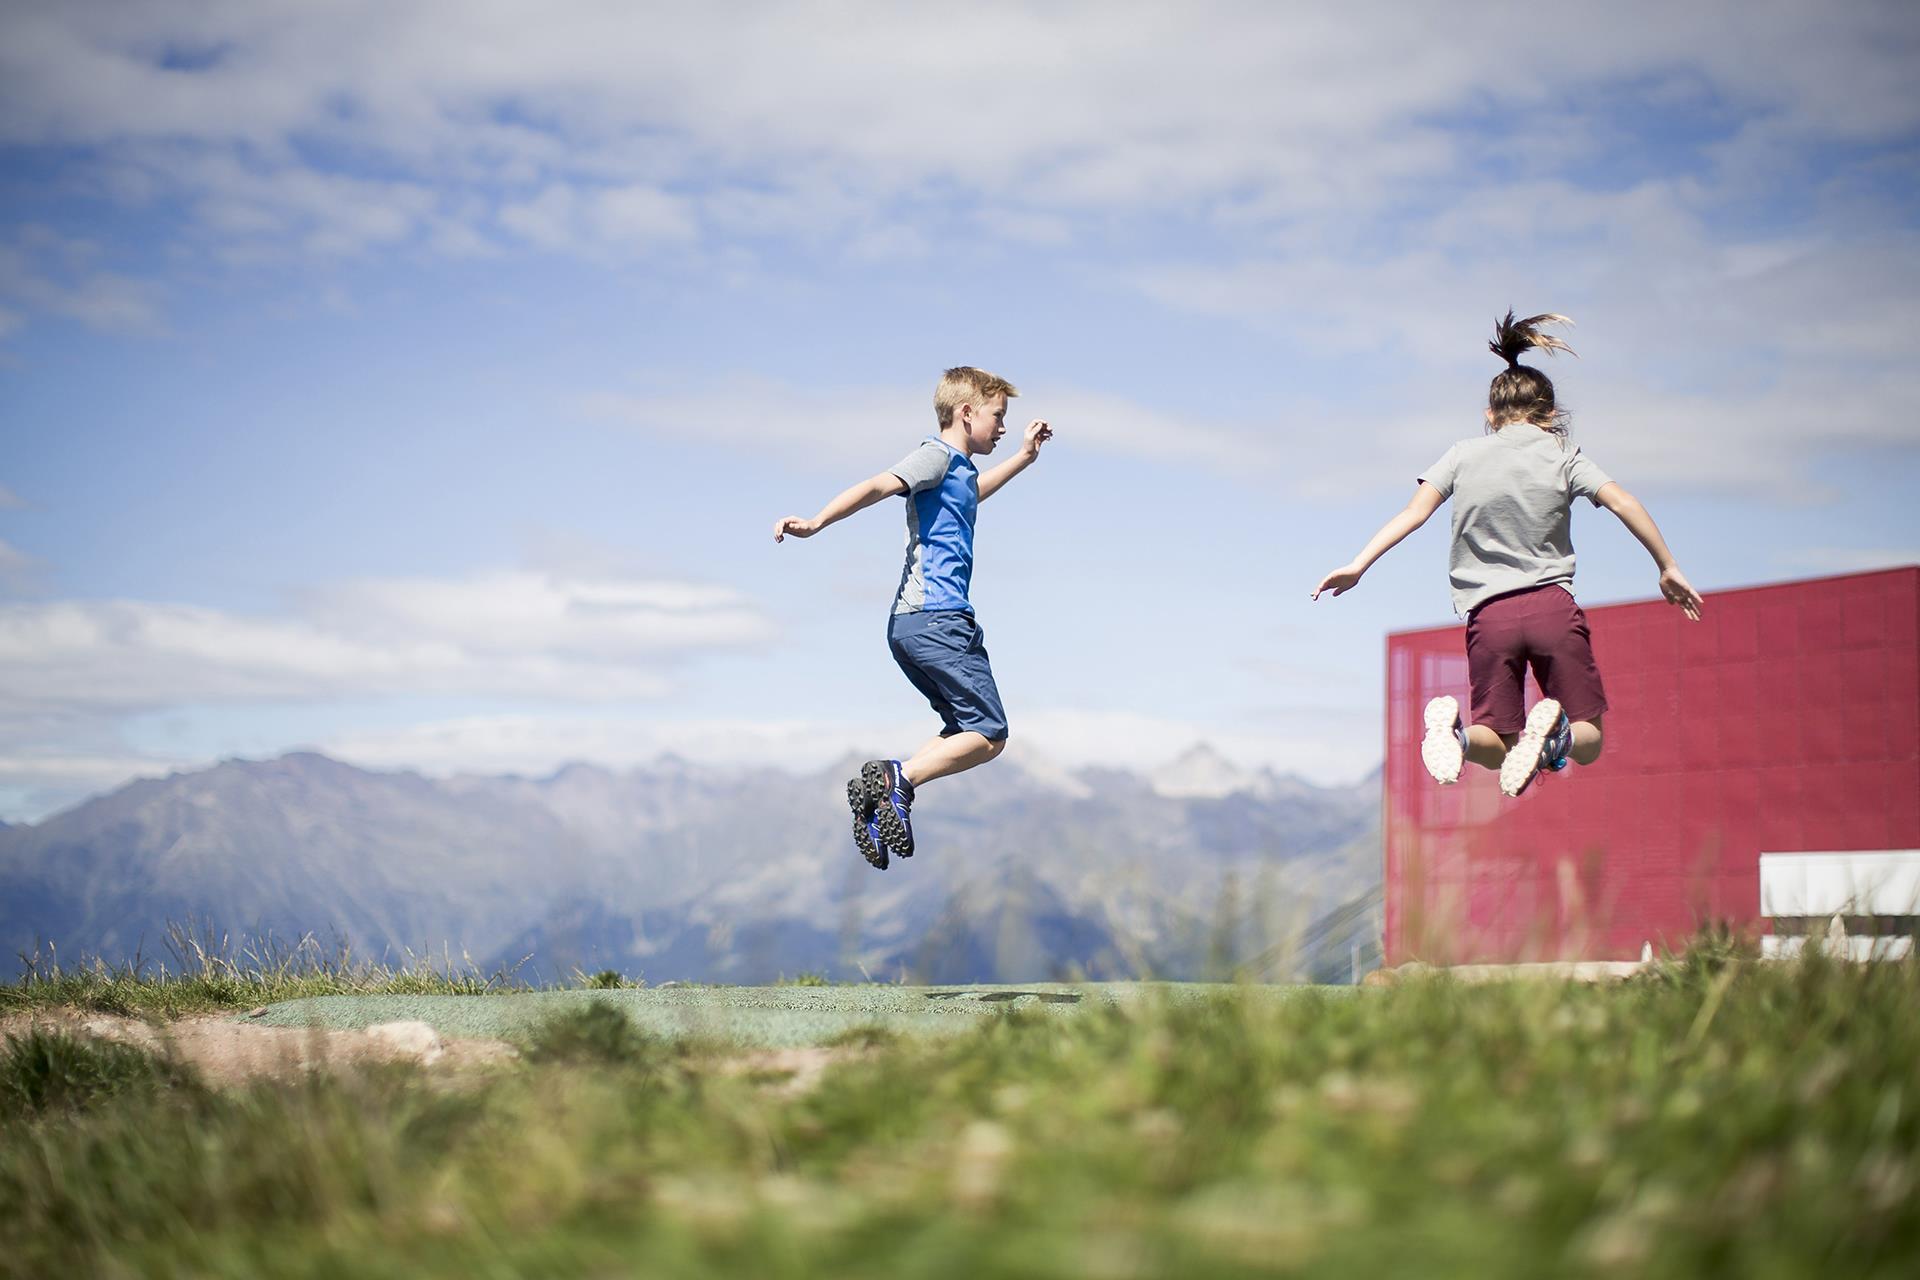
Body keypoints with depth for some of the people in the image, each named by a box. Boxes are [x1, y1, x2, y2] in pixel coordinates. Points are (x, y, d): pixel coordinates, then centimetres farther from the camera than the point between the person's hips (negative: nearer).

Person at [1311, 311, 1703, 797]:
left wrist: (1359, 565, -1)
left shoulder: (1463, 455, 11)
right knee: (1588, 744, 7)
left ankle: (1456, 731, -26)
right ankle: (1554, 733, -30)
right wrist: (1668, 569, 3)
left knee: (1497, 749, 10)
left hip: (1489, 614, 1)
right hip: (1553, 605, -1)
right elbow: (1624, 504, -2)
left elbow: (1414, 512, 0)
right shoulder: (1563, 456, 8)